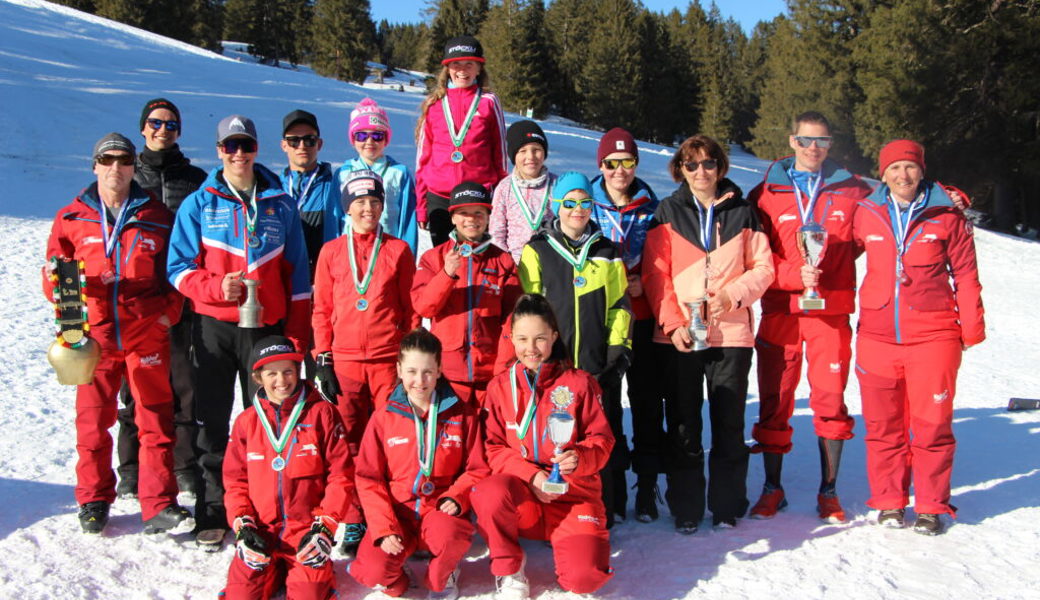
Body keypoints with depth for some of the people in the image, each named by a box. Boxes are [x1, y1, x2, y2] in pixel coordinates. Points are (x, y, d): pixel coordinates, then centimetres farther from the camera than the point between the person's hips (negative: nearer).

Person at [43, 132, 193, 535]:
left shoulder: (157, 218, 7)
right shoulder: (72, 218, 8)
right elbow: (53, 276, 9)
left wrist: (168, 312, -3)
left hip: (147, 333, 0)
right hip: (94, 335, 1)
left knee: (156, 419, -2)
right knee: (93, 420, 5)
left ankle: (159, 505, 5)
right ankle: (94, 501, 22)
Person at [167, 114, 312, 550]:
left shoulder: (280, 206, 8)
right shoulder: (199, 204, 5)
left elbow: (296, 274, 9)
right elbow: (179, 267, 2)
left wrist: (297, 336, 4)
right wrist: (216, 287, -18)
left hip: (266, 328, 0)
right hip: (213, 328, 0)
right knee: (211, 423, 3)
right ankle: (212, 516, 13)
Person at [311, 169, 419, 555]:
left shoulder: (398, 250, 8)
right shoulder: (332, 252, 10)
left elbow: (411, 309, 8)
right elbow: (321, 309, 10)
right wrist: (323, 360, 2)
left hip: (389, 360, -1)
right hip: (344, 360, 1)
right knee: (349, 443, 2)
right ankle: (352, 522, 12)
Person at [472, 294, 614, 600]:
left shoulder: (579, 383, 1)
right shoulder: (499, 386, 5)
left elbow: (602, 439, 0)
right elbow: (493, 447, 2)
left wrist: (580, 458, -23)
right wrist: (531, 474, -15)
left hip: (574, 492, -1)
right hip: (521, 493, 1)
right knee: (489, 493, -36)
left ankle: (578, 538, 15)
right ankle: (509, 570, -7)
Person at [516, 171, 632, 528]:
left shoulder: (607, 253, 13)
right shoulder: (537, 250, 5)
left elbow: (620, 305, 14)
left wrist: (620, 346, 4)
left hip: (600, 364, 2)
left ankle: (605, 510, 18)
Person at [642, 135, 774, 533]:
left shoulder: (742, 213, 9)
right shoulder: (668, 213, 7)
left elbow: (763, 268, 7)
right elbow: (655, 275, 1)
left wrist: (733, 294, -11)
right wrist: (672, 323, -10)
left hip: (731, 332, 1)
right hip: (680, 336, 0)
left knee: (729, 424, 5)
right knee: (683, 425, 3)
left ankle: (727, 507, 16)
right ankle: (685, 509, 13)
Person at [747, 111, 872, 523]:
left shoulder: (852, 192, 8)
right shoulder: (766, 194, 5)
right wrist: (796, 274, -16)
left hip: (831, 311, 0)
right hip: (780, 310, 0)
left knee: (831, 401, 1)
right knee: (774, 402, 5)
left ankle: (828, 492, 14)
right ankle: (772, 488, 18)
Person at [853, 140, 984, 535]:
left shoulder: (946, 214, 2)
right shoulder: (866, 214, 6)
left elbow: (965, 273, 5)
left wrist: (971, 328, 3)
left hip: (933, 335, -2)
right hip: (877, 335, 2)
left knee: (931, 423, -1)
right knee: (883, 424, 7)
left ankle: (931, 506, 14)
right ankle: (888, 502, 21)